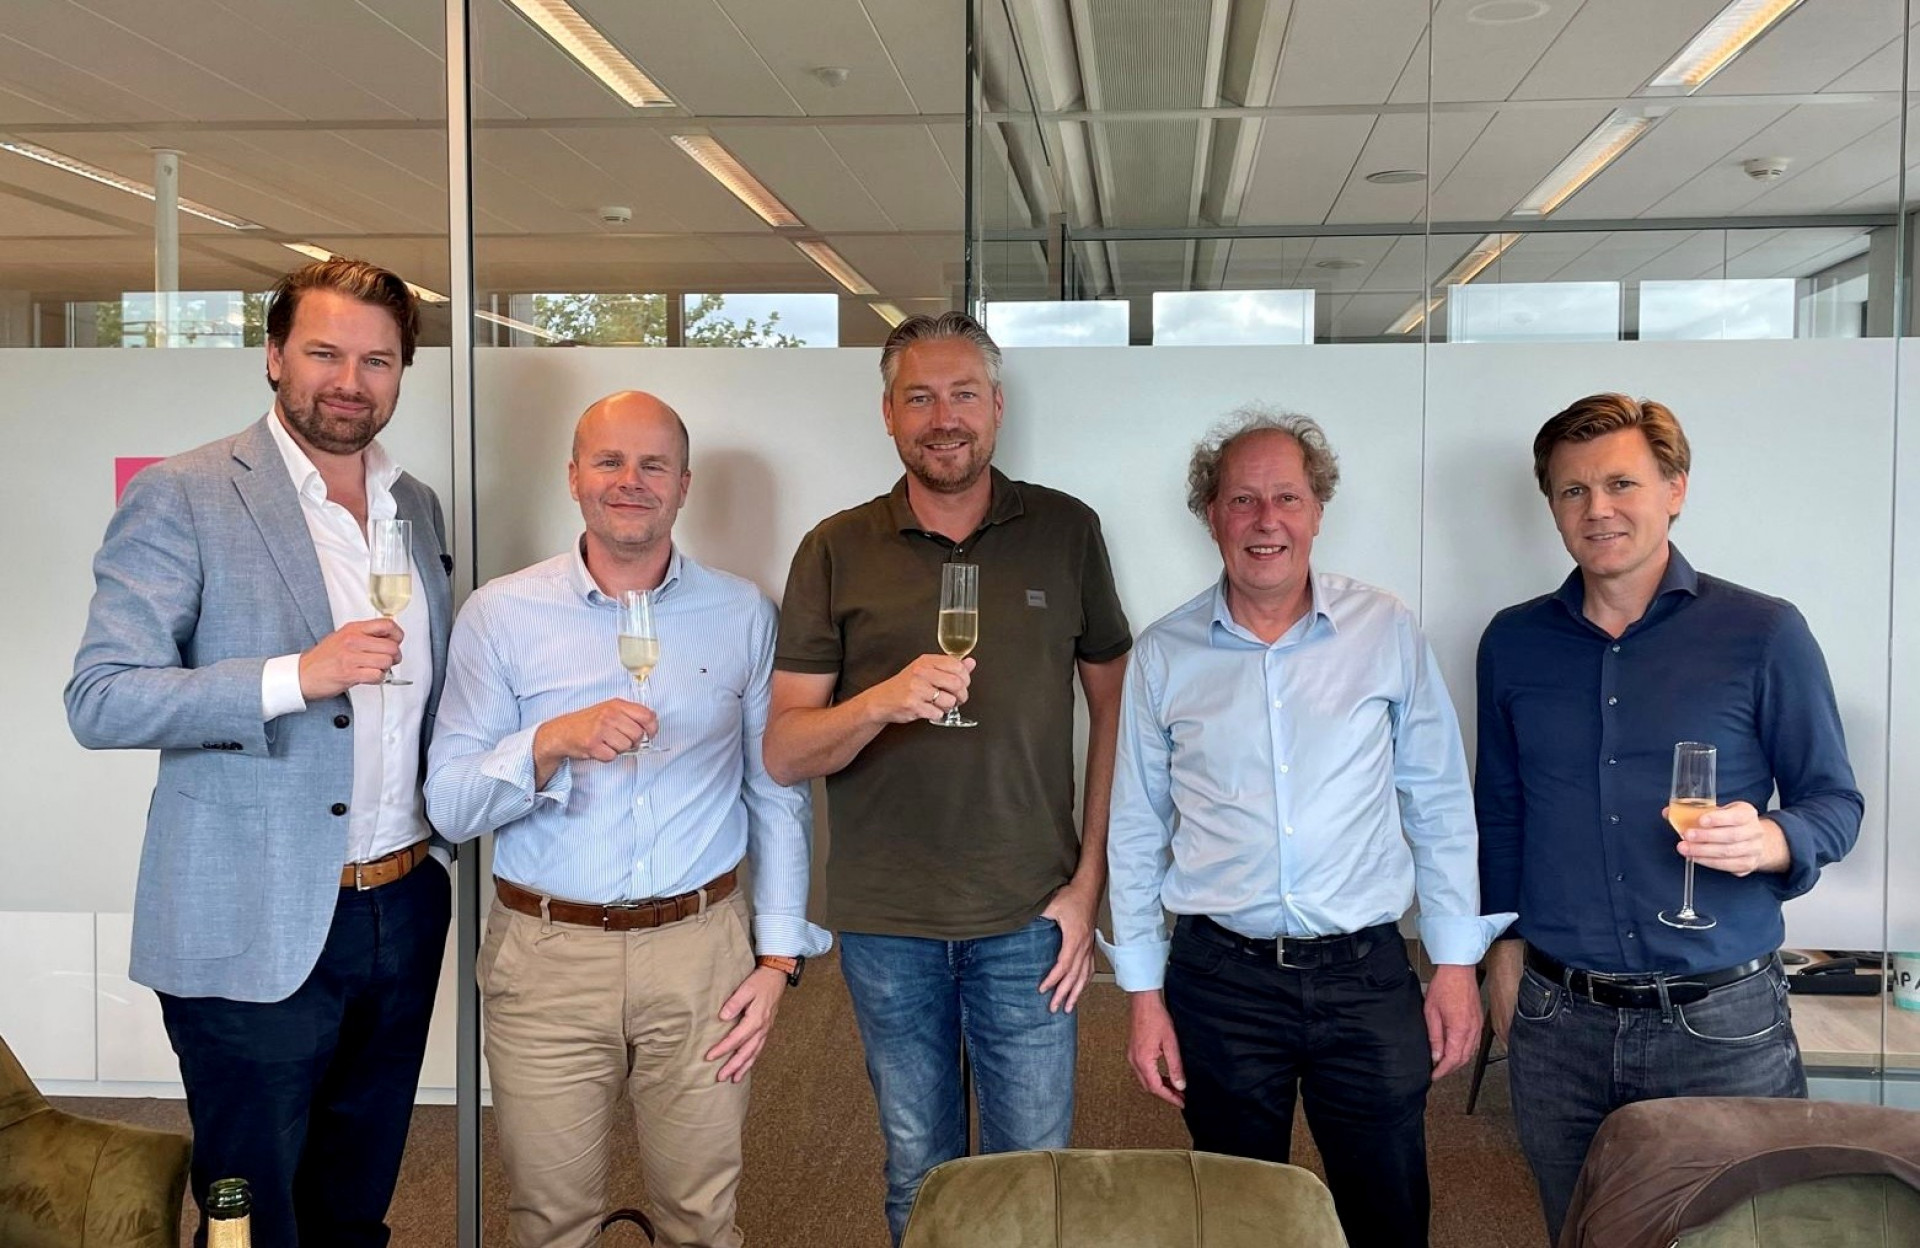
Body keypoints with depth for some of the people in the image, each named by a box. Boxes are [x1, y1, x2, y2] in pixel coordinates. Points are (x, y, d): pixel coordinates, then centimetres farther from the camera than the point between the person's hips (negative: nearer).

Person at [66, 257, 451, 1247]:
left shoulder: (418, 507, 11)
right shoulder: (182, 498, -9)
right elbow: (98, 702, -16)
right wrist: (297, 676, -26)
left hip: (403, 912, 6)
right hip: (255, 932, -5)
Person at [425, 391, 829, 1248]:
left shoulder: (743, 615, 2)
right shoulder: (501, 615, -1)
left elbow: (777, 795, 6)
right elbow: (448, 805, -4)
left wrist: (780, 955, 1)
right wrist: (551, 743, -22)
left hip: (700, 951, 1)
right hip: (547, 955, 0)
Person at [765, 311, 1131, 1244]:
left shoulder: (1066, 532, 1)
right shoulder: (837, 552, -1)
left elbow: (1113, 704, 6)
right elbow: (783, 753, -4)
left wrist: (1088, 883, -1)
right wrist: (883, 701, -24)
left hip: (1027, 919, 0)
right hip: (885, 922, 1)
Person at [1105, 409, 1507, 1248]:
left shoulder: (1386, 630, -2)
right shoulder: (1164, 656, -1)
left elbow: (1438, 804, 3)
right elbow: (1137, 834, 4)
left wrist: (1456, 962, 1)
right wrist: (1143, 993, 3)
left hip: (1366, 972, 0)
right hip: (1219, 979, 0)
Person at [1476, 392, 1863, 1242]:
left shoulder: (1764, 633, -6)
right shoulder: (1513, 643, 5)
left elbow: (1835, 802, -1)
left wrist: (1770, 843, -22)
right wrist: (1505, 942, 10)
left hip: (1723, 1020, -3)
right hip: (1558, 1018, 3)